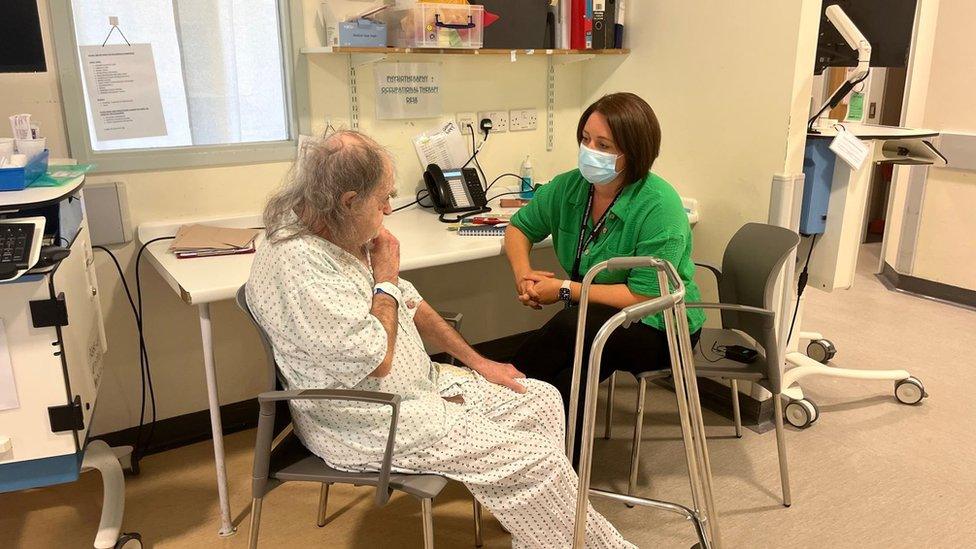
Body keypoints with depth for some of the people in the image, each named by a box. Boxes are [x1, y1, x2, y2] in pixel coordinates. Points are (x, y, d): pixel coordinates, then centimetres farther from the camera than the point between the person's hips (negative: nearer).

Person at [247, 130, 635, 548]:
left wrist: (475, 361, 13)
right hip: (371, 423, -10)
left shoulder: (350, 236, 4)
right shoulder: (297, 265, -26)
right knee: (533, 457, -14)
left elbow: (410, 303, 14)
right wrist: (386, 276, -14)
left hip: (420, 383, 10)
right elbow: (376, 361, -26)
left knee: (543, 401, 6)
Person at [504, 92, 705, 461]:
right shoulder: (569, 187, -5)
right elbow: (519, 228, 10)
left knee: (572, 325, -33)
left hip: (662, 328, -4)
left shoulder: (659, 206, -22)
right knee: (567, 379, -29)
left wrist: (565, 290, -23)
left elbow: (646, 296, -24)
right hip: (597, 318, 5)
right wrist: (523, 273, -11)